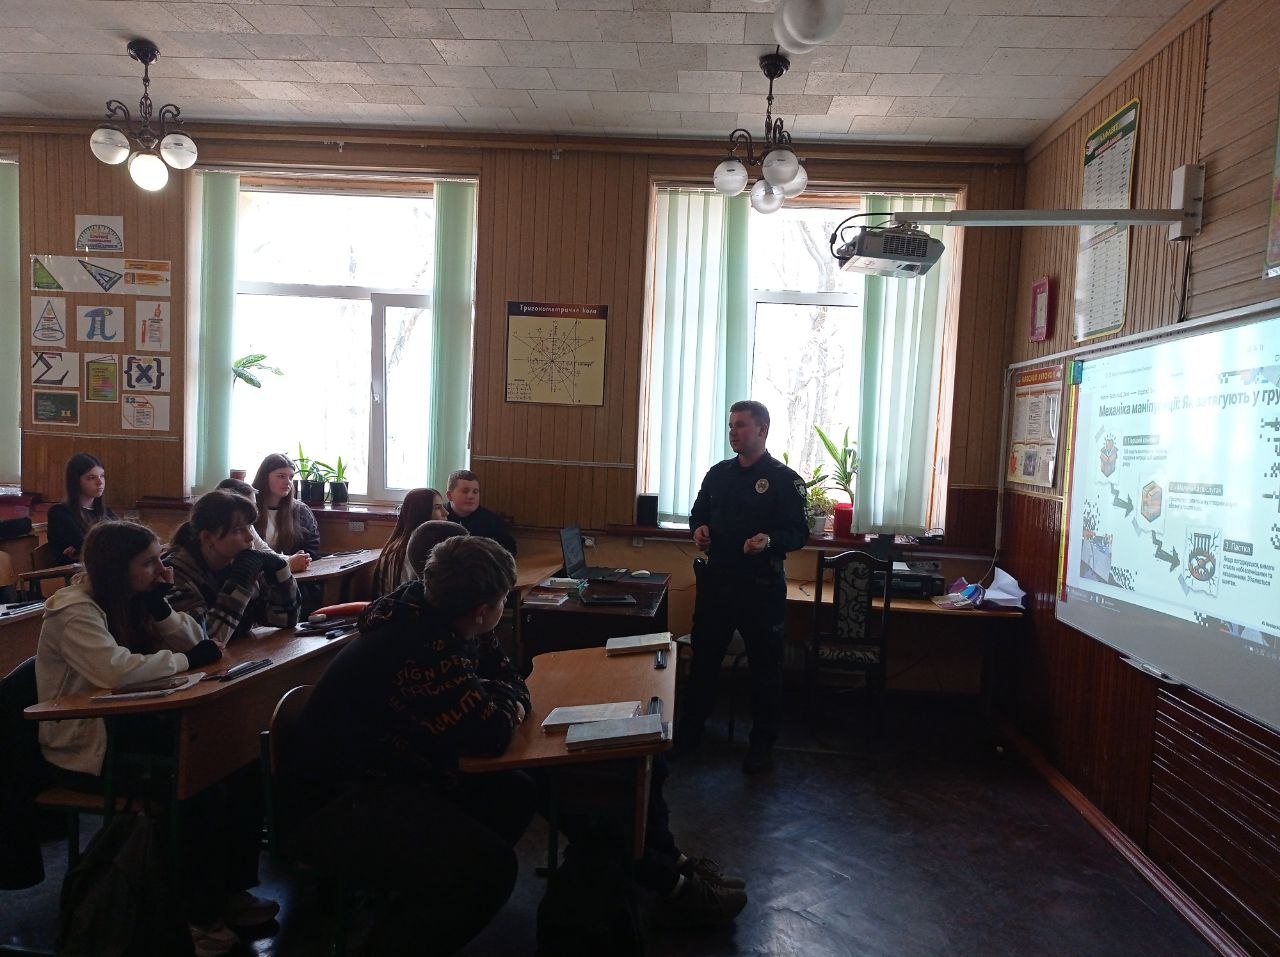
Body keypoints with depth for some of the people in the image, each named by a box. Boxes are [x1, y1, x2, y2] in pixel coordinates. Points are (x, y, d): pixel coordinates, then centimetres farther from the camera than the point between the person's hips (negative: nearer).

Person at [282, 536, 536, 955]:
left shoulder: (441, 622, 2)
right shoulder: (423, 648, -29)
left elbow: (509, 677, 14)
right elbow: (489, 734, -26)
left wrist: (510, 703, -8)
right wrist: (505, 711, -4)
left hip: (385, 774, 11)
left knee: (514, 792, 11)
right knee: (491, 866, -25)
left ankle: (425, 911, 21)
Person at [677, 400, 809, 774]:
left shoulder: (785, 479, -7)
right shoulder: (718, 473, 9)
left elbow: (799, 533, -9)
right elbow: (698, 513, 19)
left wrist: (770, 540, -29)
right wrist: (699, 528, -4)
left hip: (762, 587, -5)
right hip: (716, 581, 5)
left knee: (765, 666, 6)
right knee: (703, 658, 14)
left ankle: (762, 745, 21)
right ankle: (690, 731, 30)